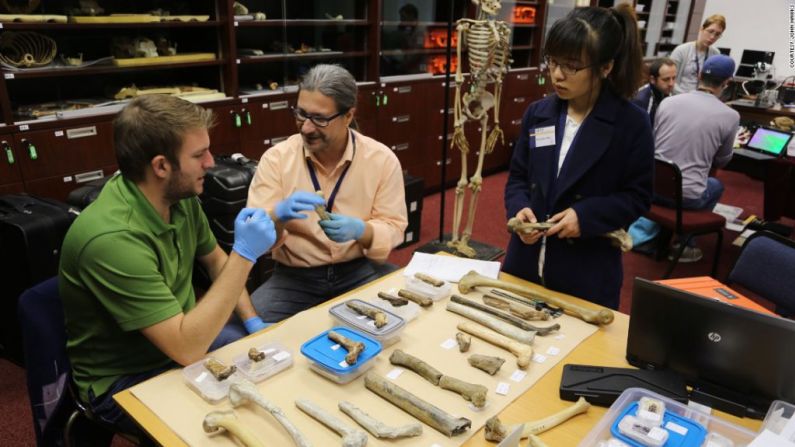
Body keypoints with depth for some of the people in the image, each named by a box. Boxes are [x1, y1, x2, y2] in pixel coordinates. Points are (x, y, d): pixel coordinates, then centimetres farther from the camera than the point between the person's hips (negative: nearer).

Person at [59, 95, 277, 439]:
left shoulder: (179, 195, -9)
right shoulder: (112, 238, -33)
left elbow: (214, 259, 9)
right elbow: (187, 349, -34)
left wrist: (252, 321, -1)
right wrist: (245, 255, -32)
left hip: (181, 337, 7)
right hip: (126, 380, -7)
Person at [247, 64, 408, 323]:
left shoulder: (382, 159, -5)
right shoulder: (276, 158, -6)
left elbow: (394, 228, -2)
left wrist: (361, 230, -24)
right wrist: (279, 215, -31)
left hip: (361, 270, 1)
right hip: (294, 276, 0)